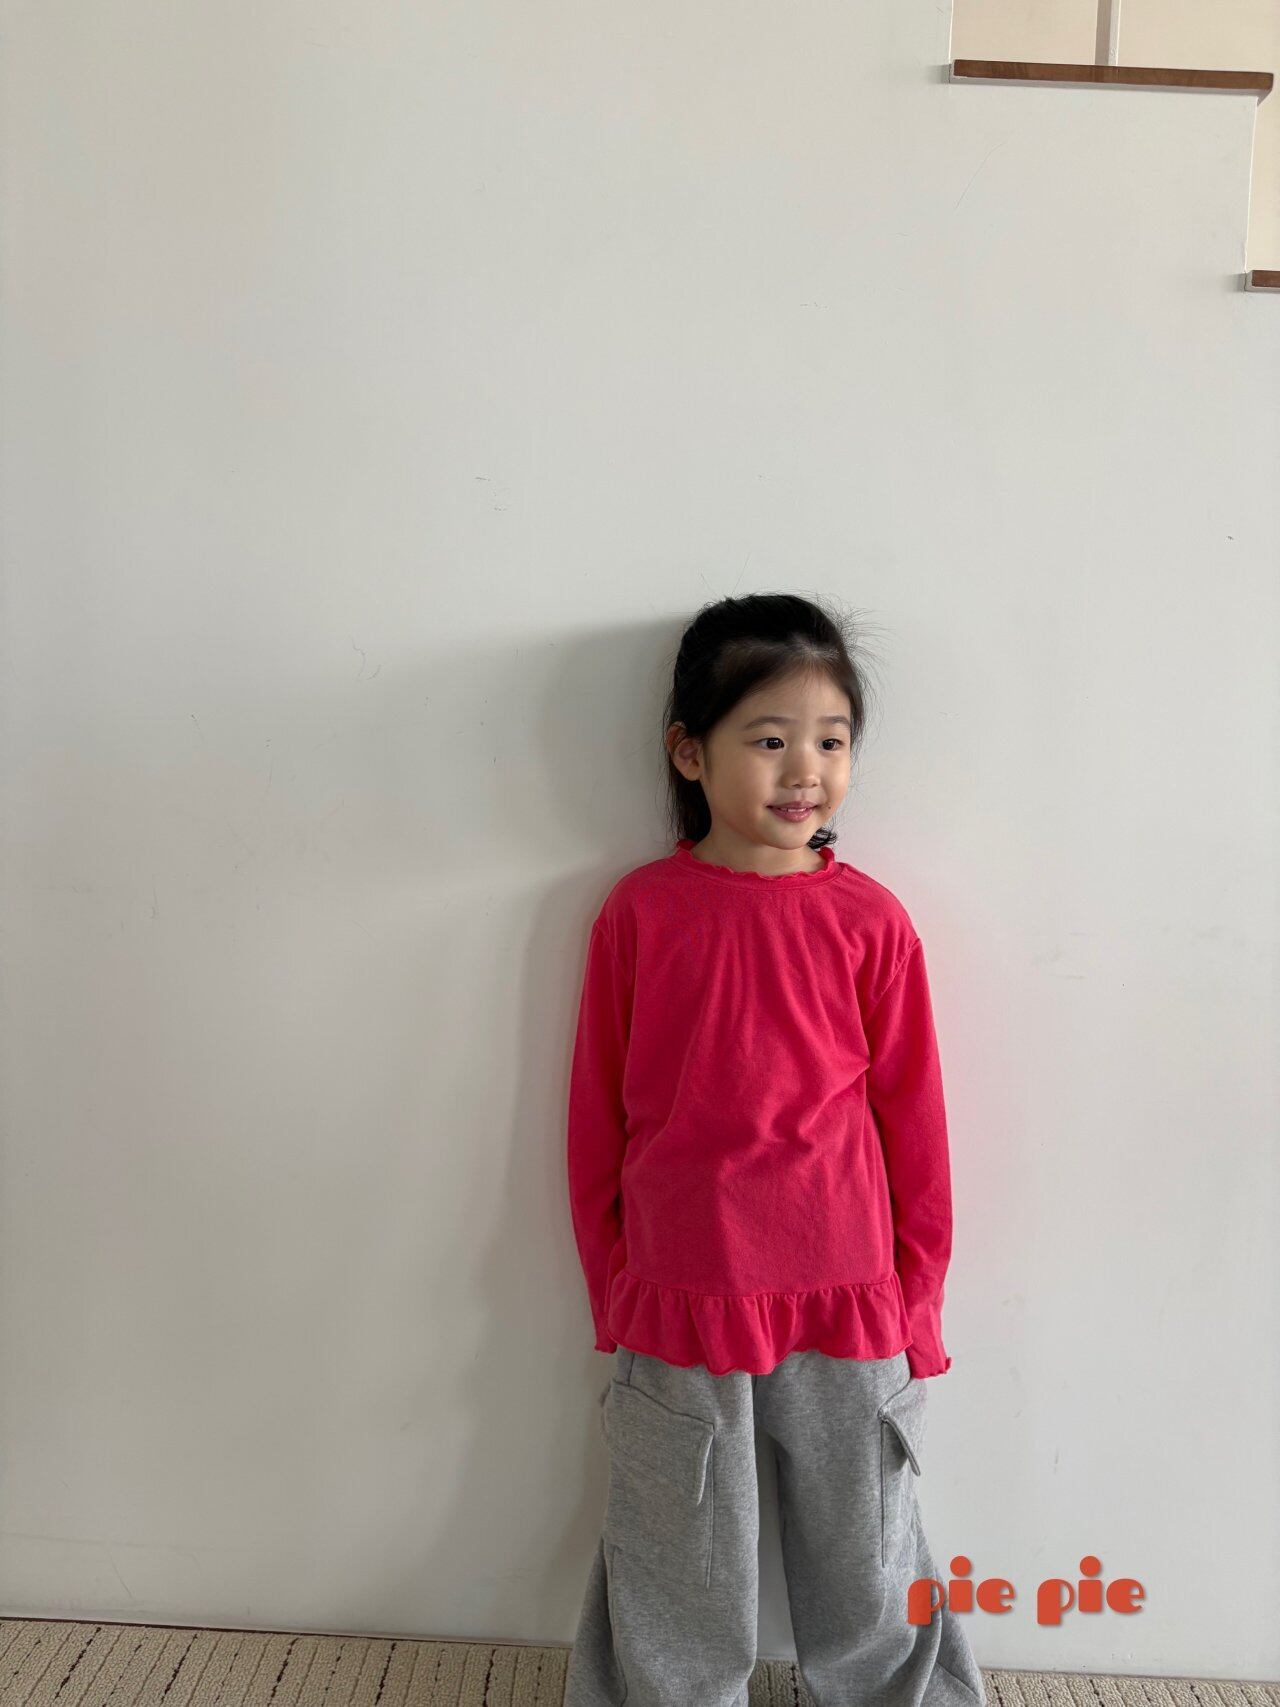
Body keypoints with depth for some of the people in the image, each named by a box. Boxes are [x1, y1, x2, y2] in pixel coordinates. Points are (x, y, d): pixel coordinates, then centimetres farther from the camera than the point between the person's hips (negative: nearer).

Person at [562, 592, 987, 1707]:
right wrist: (613, 1294, 6)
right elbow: (596, 1118, 2)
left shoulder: (871, 921, -7)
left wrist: (914, 1301, 5)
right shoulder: (639, 913, -6)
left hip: (848, 1317, 0)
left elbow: (913, 1121, 0)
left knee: (865, 1574, 21)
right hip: (674, 1312, 0)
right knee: (676, 1599, 20)